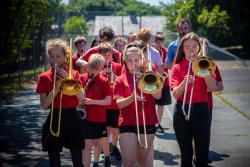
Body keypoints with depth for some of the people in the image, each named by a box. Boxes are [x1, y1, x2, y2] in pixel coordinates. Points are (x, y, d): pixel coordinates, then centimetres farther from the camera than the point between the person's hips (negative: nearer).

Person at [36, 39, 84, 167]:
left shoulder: (74, 74, 4)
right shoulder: (44, 77, 0)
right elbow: (44, 105, -8)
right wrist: (56, 88, -21)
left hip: (72, 118, 1)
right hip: (55, 119, -1)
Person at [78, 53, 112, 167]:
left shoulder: (104, 81, -7)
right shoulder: (82, 78, -1)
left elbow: (108, 100, -9)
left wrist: (92, 101, -19)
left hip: (99, 118, -1)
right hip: (85, 117, 1)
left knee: (99, 143, 12)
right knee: (87, 145, 1)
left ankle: (107, 156, 42)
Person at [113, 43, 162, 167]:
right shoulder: (120, 80, 2)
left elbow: (158, 96, -6)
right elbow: (119, 103, -8)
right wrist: (132, 98, -27)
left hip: (147, 123, 2)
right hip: (128, 124, -2)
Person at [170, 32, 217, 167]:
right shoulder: (177, 67, 2)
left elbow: (213, 87, -9)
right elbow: (175, 94, -8)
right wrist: (185, 82, -26)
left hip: (201, 110, 1)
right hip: (182, 111, 0)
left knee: (202, 155, 1)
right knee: (186, 155, 6)